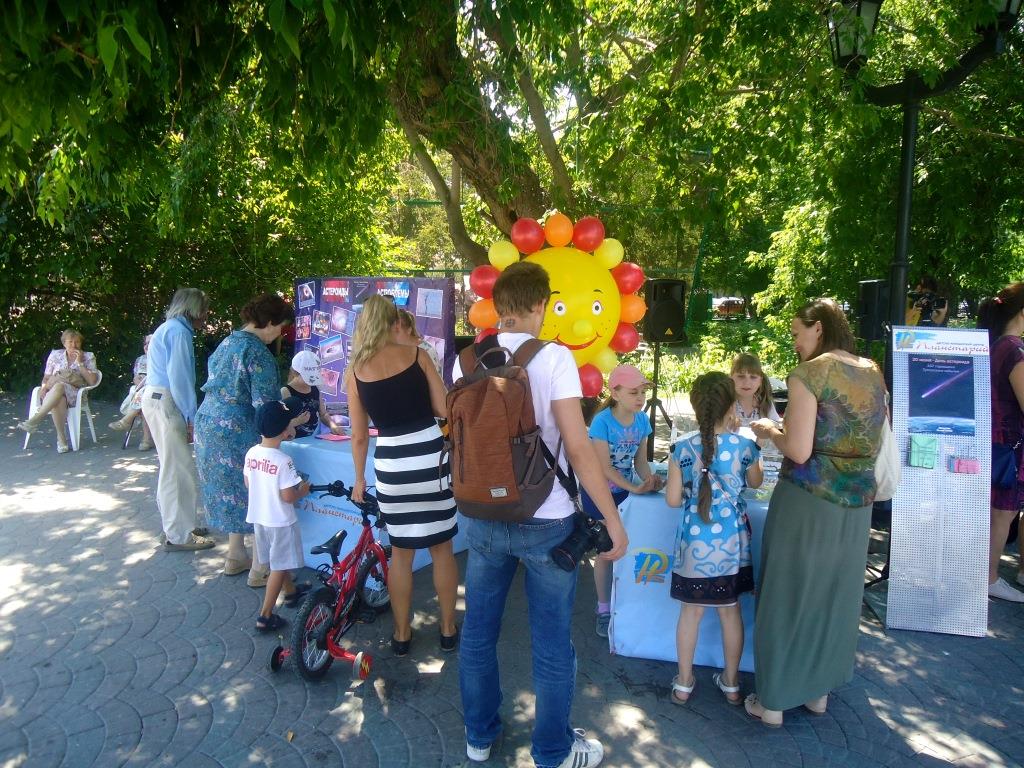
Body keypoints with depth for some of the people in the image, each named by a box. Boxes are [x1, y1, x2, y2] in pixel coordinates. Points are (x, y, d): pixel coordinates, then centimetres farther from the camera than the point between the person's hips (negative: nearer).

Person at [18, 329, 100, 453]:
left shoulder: (88, 357, 11)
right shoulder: (55, 355, 16)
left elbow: (92, 381, 0)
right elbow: (46, 378, 15)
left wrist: (80, 363, -4)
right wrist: (44, 387, -7)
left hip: (76, 394, -1)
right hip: (54, 392, 1)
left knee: (59, 386, -37)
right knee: (59, 400, -38)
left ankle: (34, 420, -41)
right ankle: (61, 438, -33)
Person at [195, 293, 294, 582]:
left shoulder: (227, 342, 11)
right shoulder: (258, 352, -17)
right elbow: (263, 405, -20)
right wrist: (291, 422, -7)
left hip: (207, 425, 9)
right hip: (238, 431, -9)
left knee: (230, 491, 20)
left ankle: (235, 557, 30)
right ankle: (259, 569, 7)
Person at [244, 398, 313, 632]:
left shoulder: (251, 453, -5)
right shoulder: (283, 460, -25)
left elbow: (248, 483, 7)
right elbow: (288, 496, -23)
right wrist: (303, 490, -4)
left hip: (257, 516, 7)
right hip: (280, 521, -7)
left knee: (279, 559, 25)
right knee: (279, 566, 6)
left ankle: (291, 592, 47)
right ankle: (265, 616, 9)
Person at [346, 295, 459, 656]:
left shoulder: (354, 371, 1)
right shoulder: (417, 355, -3)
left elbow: (359, 435, 4)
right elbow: (445, 409, -3)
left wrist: (359, 478, 15)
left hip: (390, 464, 1)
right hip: (430, 458, -1)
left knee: (400, 551, 17)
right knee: (441, 547, 14)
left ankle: (402, 633, 27)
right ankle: (448, 629, 26)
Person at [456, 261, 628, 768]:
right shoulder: (554, 357, -14)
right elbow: (578, 448, -17)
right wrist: (613, 519, -10)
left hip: (482, 519, 4)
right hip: (545, 523, -4)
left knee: (477, 635, 19)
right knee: (551, 647, 13)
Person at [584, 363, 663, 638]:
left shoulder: (642, 420, -8)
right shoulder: (602, 421, -23)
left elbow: (640, 460, -2)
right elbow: (604, 467, -24)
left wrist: (650, 480, -23)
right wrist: (635, 488, -33)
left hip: (626, 491, 5)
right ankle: (604, 610, 20)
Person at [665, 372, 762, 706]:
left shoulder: (683, 447, -11)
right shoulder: (745, 445, -9)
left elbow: (673, 499, -6)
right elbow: (755, 482, 13)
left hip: (694, 542, -1)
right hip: (732, 542, 1)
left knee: (690, 611, 13)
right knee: (731, 611, 16)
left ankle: (684, 683, 26)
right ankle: (731, 683, 32)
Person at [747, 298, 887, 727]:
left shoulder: (810, 374, -14)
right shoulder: (873, 374, 6)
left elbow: (799, 451, -20)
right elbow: (869, 440, 15)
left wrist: (770, 432, 0)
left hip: (808, 499, -6)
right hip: (857, 500, 7)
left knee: (790, 593, 7)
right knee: (835, 593, 19)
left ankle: (774, 701, 19)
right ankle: (819, 690, 35)